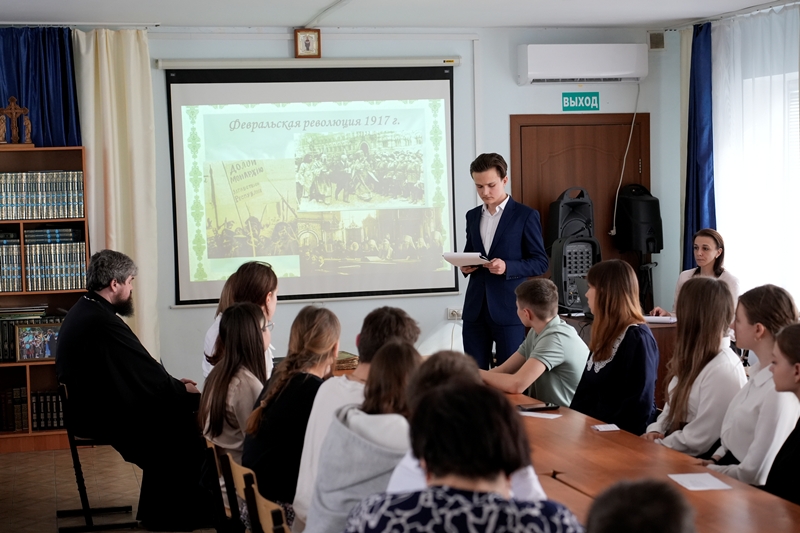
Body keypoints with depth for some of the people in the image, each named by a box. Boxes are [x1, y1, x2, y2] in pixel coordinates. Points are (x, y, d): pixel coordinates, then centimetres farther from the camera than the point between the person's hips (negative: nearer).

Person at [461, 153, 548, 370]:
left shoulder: (526, 215, -3)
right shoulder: (473, 216, 14)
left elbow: (540, 262, -4)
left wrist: (507, 267, -20)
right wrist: (465, 266, 0)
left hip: (508, 309, -5)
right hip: (475, 308, 5)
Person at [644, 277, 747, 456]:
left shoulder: (723, 369, -20)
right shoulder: (695, 357, 11)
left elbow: (699, 440, -20)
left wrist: (654, 446, -11)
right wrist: (655, 430, 1)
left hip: (698, 462, -9)